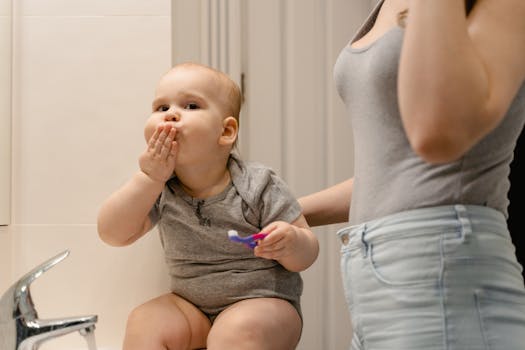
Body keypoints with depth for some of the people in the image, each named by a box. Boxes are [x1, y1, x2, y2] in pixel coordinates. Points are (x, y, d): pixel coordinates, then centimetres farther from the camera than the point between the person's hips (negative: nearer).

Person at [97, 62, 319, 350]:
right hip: (192, 305, 4)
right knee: (143, 322, -19)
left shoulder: (258, 186, -14)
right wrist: (148, 179, -24)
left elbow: (306, 255, -11)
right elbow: (113, 235, -13)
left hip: (262, 302, -4)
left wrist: (291, 243, -35)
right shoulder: (157, 187, -3)